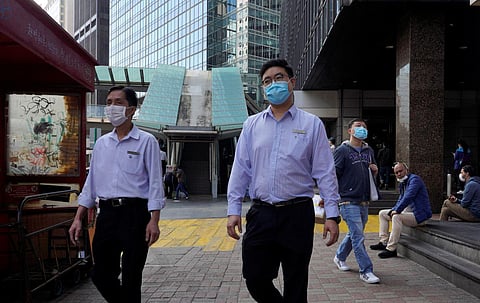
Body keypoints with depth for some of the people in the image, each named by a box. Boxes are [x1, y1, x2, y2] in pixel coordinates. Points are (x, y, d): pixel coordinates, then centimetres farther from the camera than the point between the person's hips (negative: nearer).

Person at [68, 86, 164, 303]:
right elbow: (91, 182, 15)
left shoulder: (146, 141, -2)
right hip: (107, 213, 5)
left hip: (134, 213, -5)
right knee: (100, 275, 10)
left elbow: (155, 183, -5)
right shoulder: (101, 143, 12)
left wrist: (154, 221, -13)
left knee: (131, 278, 3)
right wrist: (78, 218, 9)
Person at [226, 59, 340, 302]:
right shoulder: (252, 125, 9)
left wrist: (332, 215, -6)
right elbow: (240, 170, 8)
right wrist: (233, 210, 2)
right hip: (260, 214, 2)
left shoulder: (312, 124, 2)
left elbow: (325, 173, 0)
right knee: (255, 280, 4)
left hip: (297, 215, -2)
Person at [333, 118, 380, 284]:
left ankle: (340, 257, 38)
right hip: (348, 201, -7)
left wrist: (375, 170, 3)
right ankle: (366, 271, -2)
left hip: (364, 201, 7)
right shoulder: (342, 150, -5)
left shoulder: (369, 151, 14)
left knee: (354, 234, 17)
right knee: (358, 237, -8)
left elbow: (373, 173, 27)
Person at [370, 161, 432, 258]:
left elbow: (408, 197, -27)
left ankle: (391, 249, -31)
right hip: (407, 211, 10)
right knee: (382, 213, 12)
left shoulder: (414, 179, -14)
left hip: (419, 215, -10)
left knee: (397, 217, -35)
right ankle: (383, 242, 6)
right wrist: (393, 210, 0)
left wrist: (397, 210, -25)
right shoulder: (402, 183, 15)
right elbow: (400, 200, 20)